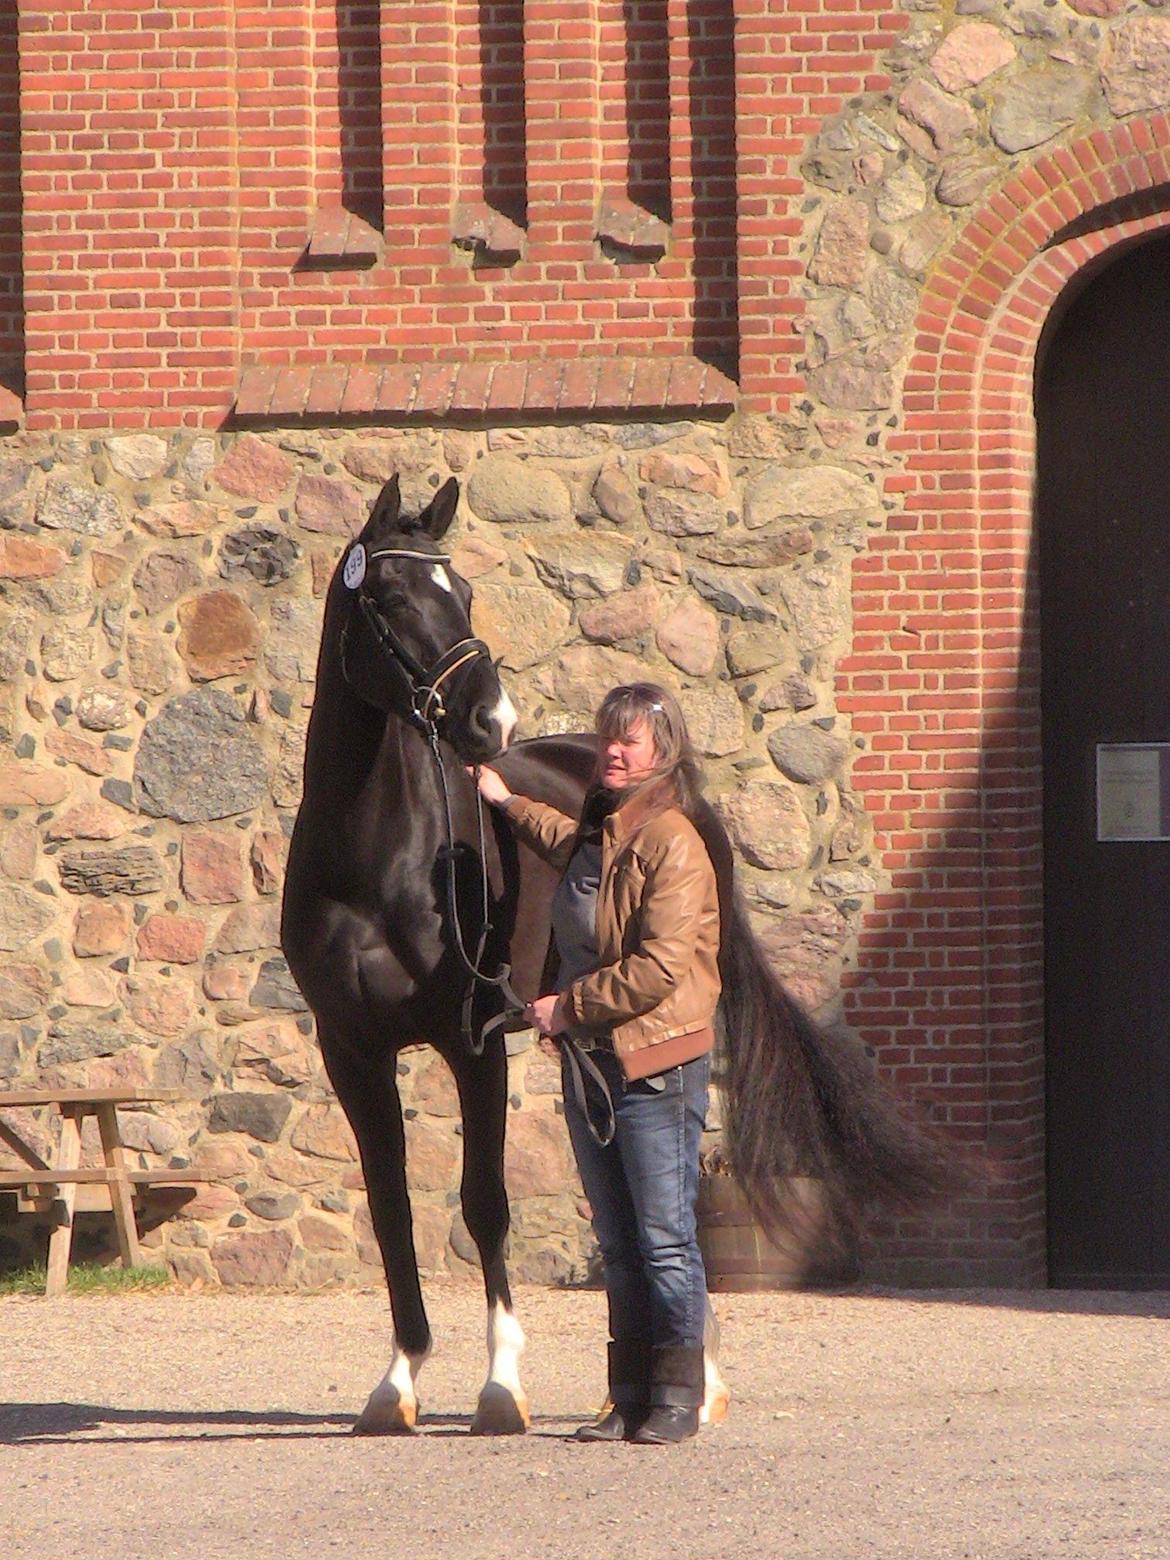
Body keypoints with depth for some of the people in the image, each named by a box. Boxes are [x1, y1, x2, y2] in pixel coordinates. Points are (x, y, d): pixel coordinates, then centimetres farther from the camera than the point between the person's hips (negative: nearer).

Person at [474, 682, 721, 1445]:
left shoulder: (671, 845, -13)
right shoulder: (597, 835, 13)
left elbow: (659, 969, -21)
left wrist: (570, 1006, -15)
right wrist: (507, 801, 49)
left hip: (656, 1066, -8)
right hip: (589, 1061, 8)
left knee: (664, 1238, -4)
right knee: (618, 1242, 10)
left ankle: (677, 1397, 1)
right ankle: (631, 1396, 13)